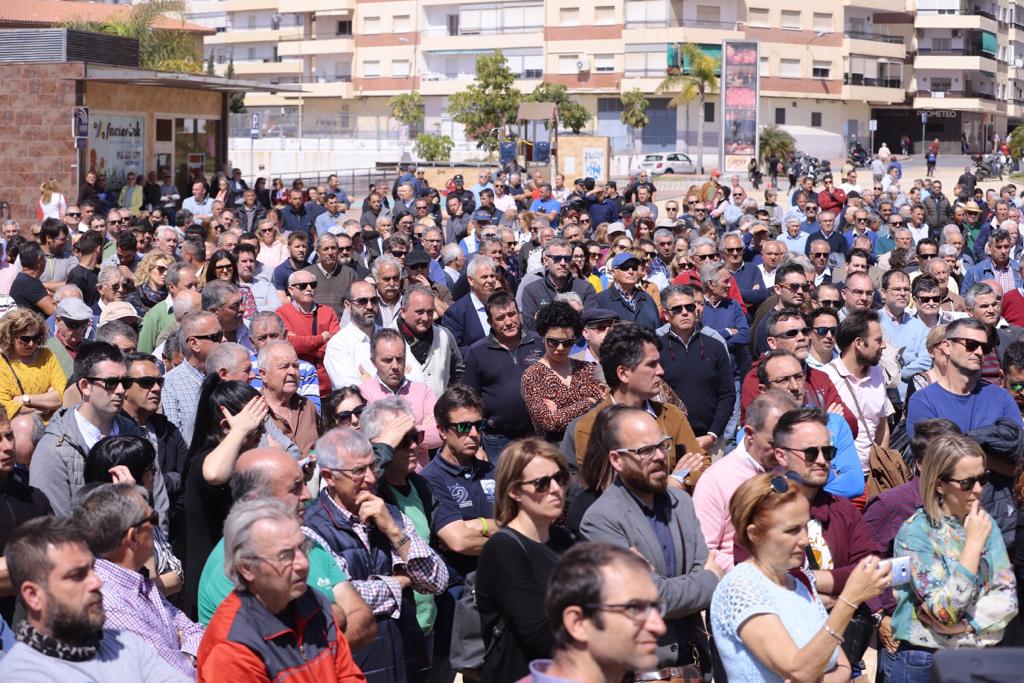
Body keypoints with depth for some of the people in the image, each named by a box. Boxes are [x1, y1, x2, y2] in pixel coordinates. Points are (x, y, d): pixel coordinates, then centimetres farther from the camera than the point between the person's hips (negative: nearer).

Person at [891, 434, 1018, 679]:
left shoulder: (985, 523, 2)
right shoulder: (915, 532, -14)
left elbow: (1007, 597, 0)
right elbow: (946, 612, -21)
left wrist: (964, 624, -15)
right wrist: (973, 543, -22)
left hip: (981, 657, 5)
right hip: (925, 662, -5)